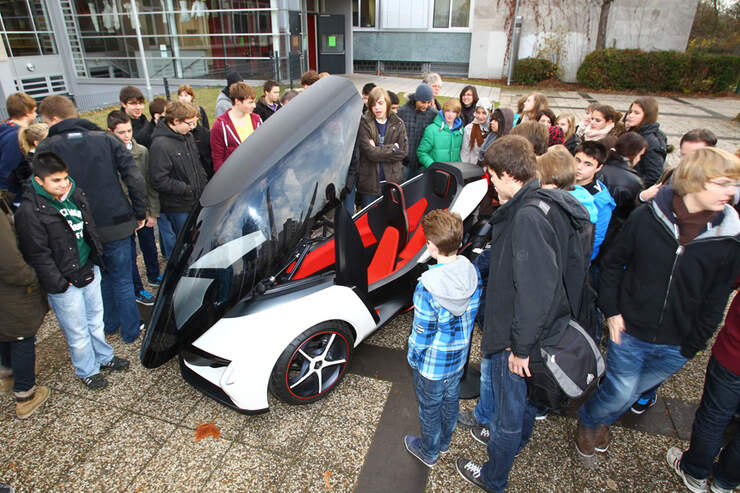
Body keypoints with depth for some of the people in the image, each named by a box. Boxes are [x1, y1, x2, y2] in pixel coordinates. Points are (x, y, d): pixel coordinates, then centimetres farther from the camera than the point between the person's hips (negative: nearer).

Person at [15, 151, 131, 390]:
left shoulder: (75, 194, 1)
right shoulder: (29, 211, -19)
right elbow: (38, 255, -16)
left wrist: (97, 257, 14)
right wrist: (60, 284, -16)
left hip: (90, 270, 6)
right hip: (65, 283, -6)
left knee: (95, 319, 23)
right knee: (77, 332, 10)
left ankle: (104, 357, 43)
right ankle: (87, 371, 31)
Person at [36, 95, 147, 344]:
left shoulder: (46, 149, -7)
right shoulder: (106, 139, -2)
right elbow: (135, 178, -7)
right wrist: (140, 213, 2)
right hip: (117, 224, 1)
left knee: (100, 278, 21)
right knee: (122, 279, 14)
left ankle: (109, 324, 37)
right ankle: (130, 330, 25)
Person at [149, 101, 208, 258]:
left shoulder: (187, 136, 7)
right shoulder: (160, 145, -21)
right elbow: (159, 181, -21)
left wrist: (204, 187, 12)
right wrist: (185, 189, -17)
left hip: (196, 202, 8)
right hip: (178, 208, -8)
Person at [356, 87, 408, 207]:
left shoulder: (398, 123, 3)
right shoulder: (364, 123, -6)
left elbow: (403, 151, -4)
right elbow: (370, 152, -16)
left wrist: (378, 151, -10)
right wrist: (392, 148, -7)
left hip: (392, 179, 2)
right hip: (369, 181, -2)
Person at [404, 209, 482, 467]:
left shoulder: (427, 287, -34)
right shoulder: (473, 272, -14)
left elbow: (422, 332, -23)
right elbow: (473, 314, 0)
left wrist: (412, 357, -5)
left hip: (432, 365, -6)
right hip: (460, 358, 6)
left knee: (430, 408, 19)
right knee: (451, 400, 28)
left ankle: (429, 452, 43)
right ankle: (444, 442, 52)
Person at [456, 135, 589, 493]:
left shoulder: (528, 217, -29)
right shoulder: (552, 206, 1)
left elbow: (535, 289, -31)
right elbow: (574, 267, 9)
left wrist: (521, 346, -22)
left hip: (516, 341, -9)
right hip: (546, 329, 9)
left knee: (510, 409, 13)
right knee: (527, 394, 31)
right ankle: (516, 438, 58)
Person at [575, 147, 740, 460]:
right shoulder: (646, 217, -13)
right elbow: (612, 263, 0)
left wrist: (694, 344, -1)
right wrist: (611, 309, -5)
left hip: (676, 346, 2)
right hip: (630, 331, -2)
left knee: (634, 390, 19)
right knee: (620, 393, 8)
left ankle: (602, 421, 50)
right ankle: (587, 422, 40)